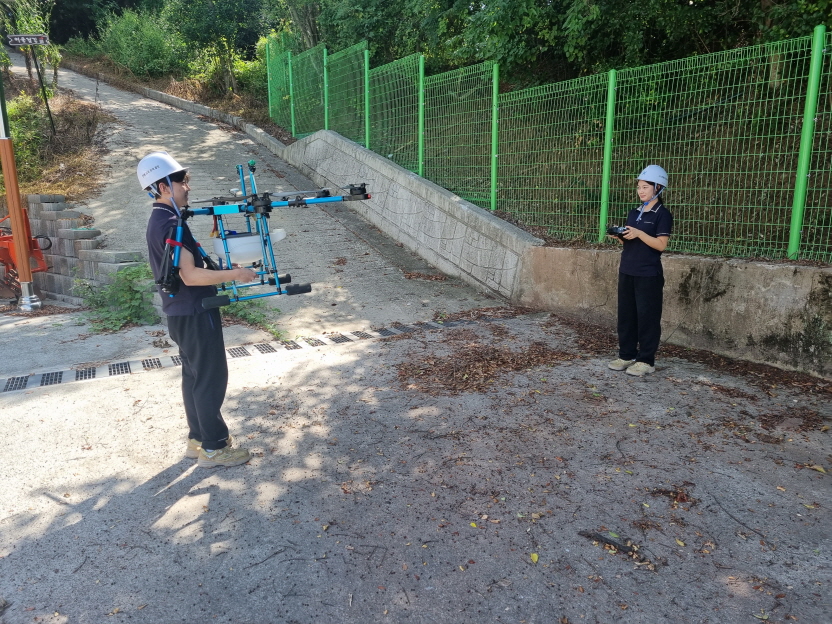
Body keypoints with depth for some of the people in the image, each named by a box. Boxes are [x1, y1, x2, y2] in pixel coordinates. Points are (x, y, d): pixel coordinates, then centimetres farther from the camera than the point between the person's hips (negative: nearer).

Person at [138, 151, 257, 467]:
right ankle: (214, 447, 11)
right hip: (194, 314, -10)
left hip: (184, 313, 10)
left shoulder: (161, 219, 12)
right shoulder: (171, 224, -21)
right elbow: (190, 276, -26)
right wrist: (234, 274, -19)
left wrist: (221, 266, 12)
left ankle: (198, 439, 29)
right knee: (211, 377, 0)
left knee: (194, 376, 17)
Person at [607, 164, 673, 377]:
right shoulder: (634, 213, 15)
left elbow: (661, 244, -14)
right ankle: (626, 355, 20)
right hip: (627, 272, 7)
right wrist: (621, 237, -2)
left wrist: (638, 233, -23)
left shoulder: (662, 214, -6)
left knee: (647, 317, -1)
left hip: (648, 275, -7)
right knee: (625, 315, 9)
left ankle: (646, 361, 7)